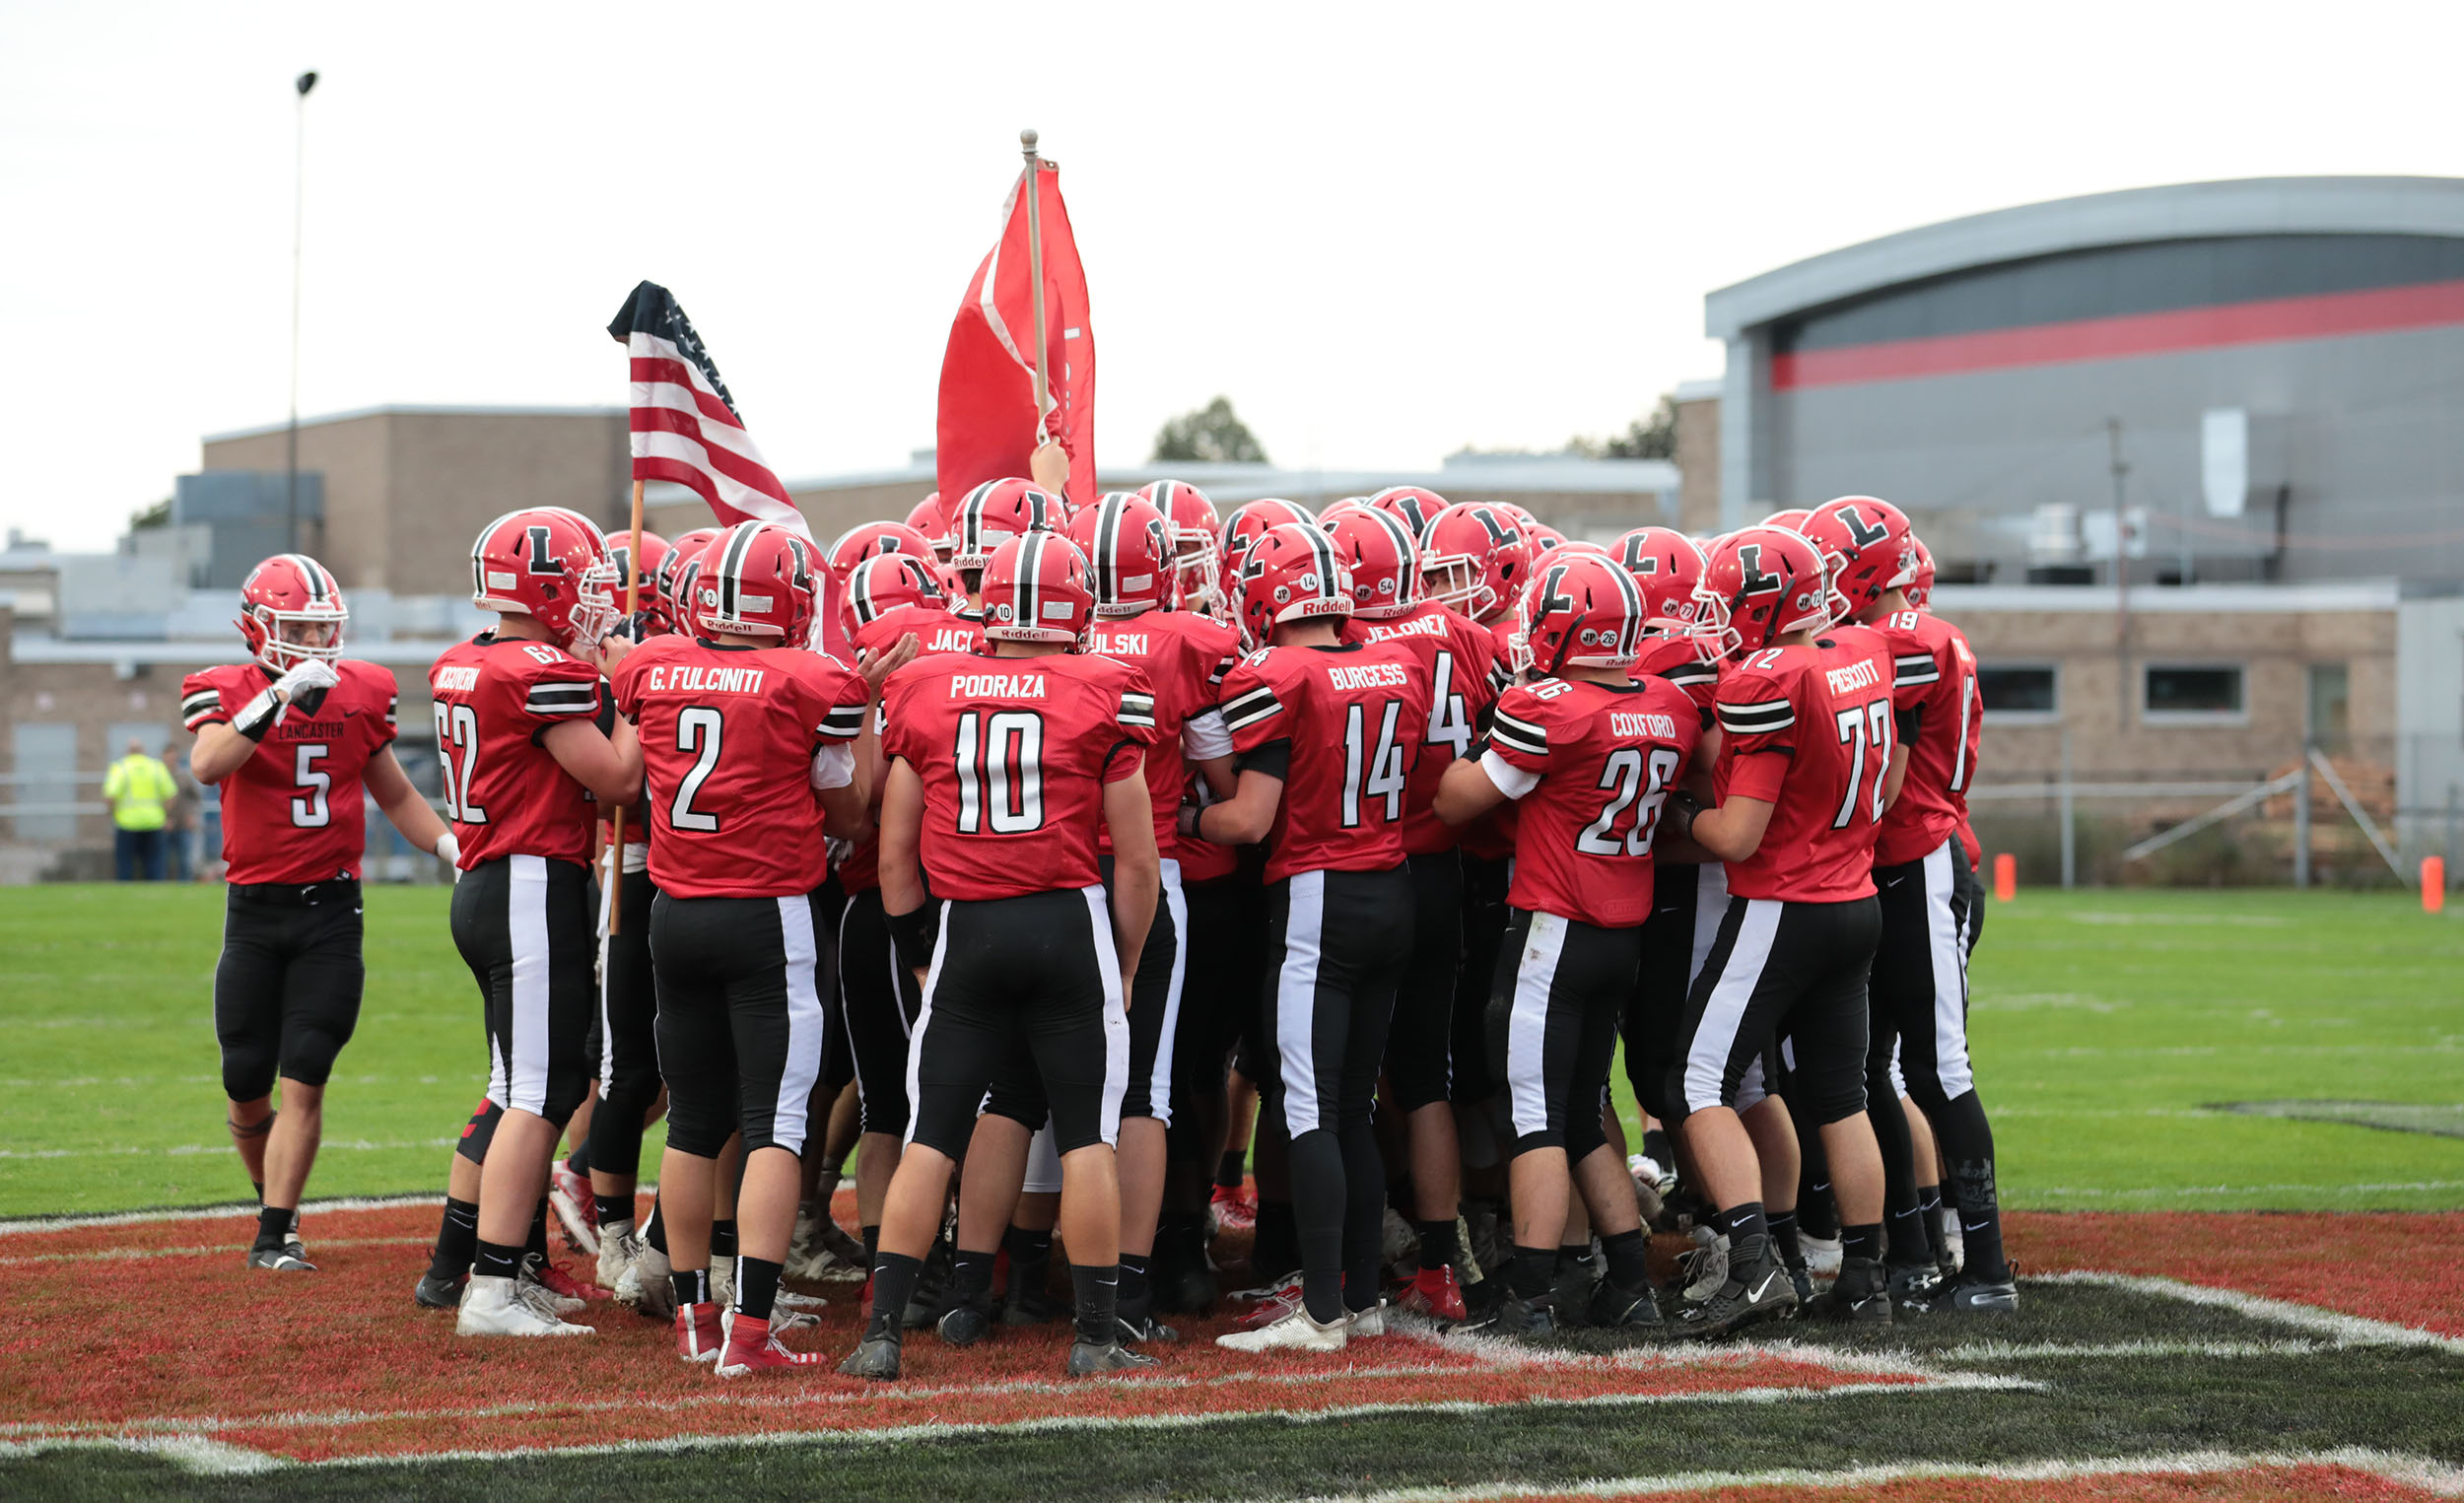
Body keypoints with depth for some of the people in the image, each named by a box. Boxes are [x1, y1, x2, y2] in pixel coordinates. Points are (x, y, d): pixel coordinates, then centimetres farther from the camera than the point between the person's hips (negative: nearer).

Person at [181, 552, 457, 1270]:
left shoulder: (362, 692, 4)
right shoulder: (226, 692, -5)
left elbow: (394, 794, 17)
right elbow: (208, 765, -27)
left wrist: (455, 847, 3)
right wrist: (280, 695, -35)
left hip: (331, 912, 1)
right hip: (254, 911, -1)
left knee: (303, 1081, -6)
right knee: (248, 1088, 5)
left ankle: (275, 1236, -3)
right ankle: (273, 1200, 30)